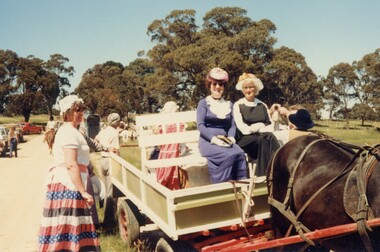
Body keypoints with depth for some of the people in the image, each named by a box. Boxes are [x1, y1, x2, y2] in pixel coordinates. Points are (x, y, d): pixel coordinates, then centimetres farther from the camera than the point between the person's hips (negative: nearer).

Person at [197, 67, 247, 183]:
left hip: (225, 141, 4)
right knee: (230, 155, -32)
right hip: (208, 141, -4)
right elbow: (200, 125, -6)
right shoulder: (203, 103, 5)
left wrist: (231, 137, -9)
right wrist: (214, 139, -19)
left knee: (240, 154, -29)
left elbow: (232, 124, 12)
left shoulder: (228, 104, 20)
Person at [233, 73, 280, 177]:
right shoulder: (238, 105, 5)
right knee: (264, 139, -32)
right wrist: (260, 126, -7)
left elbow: (270, 125, 8)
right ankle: (264, 175, -31)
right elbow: (242, 128, -6)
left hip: (263, 137, 3)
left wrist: (253, 128, -10)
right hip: (245, 140, -3)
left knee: (270, 137, -30)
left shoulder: (262, 105, 17)